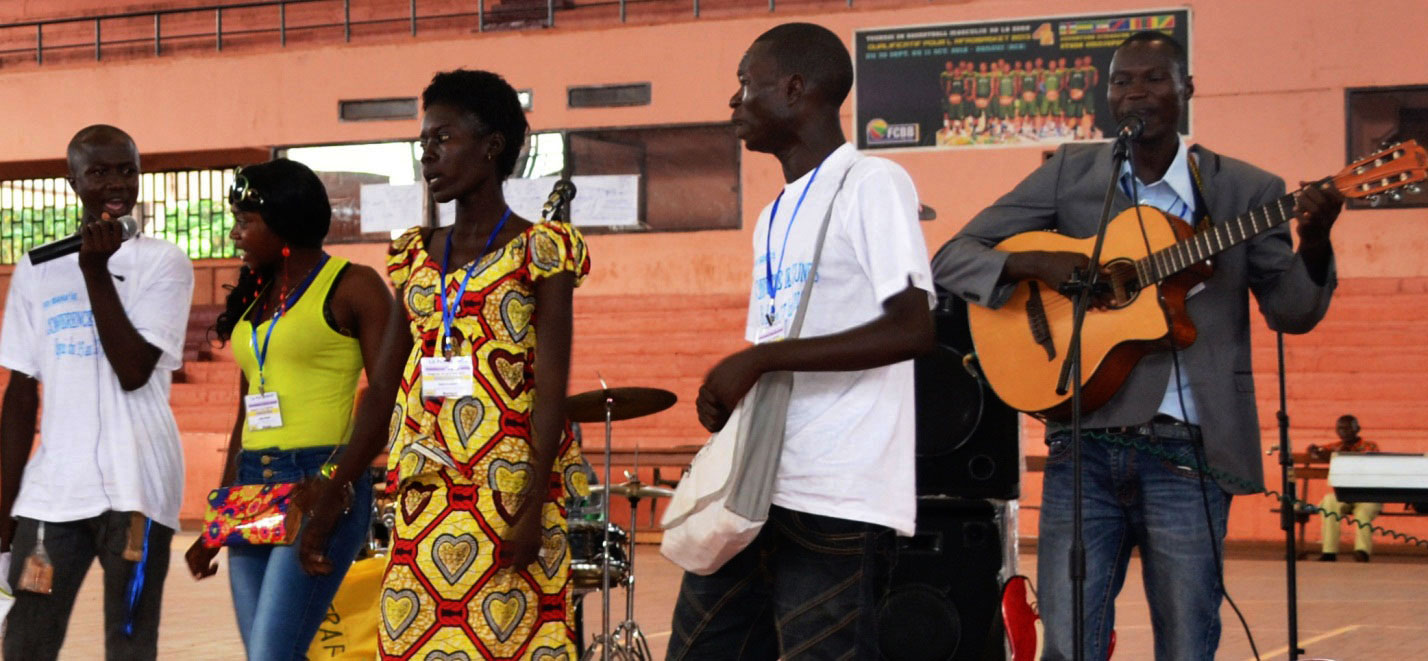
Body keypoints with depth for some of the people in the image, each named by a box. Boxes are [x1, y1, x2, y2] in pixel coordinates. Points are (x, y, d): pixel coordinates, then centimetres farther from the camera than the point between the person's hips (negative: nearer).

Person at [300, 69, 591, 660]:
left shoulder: (539, 251, -3)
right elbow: (383, 390, 12)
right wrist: (330, 501, 7)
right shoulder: (417, 256, 13)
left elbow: (551, 388, -9)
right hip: (423, 495, 5)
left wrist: (532, 508, -18)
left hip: (509, 483, -5)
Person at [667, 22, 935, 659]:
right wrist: (726, 391, 4)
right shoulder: (775, 217, 21)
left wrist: (756, 358, -17)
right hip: (752, 488, 9)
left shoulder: (870, 184, -5)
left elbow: (911, 329, -17)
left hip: (837, 504, -9)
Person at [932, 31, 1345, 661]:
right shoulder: (1069, 173, 7)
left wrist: (1313, 246, -17)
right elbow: (952, 259, 4)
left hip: (1185, 451, -1)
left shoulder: (1244, 191, 5)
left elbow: (1293, 312, 3)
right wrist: (1035, 263, -14)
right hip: (1083, 445, 1)